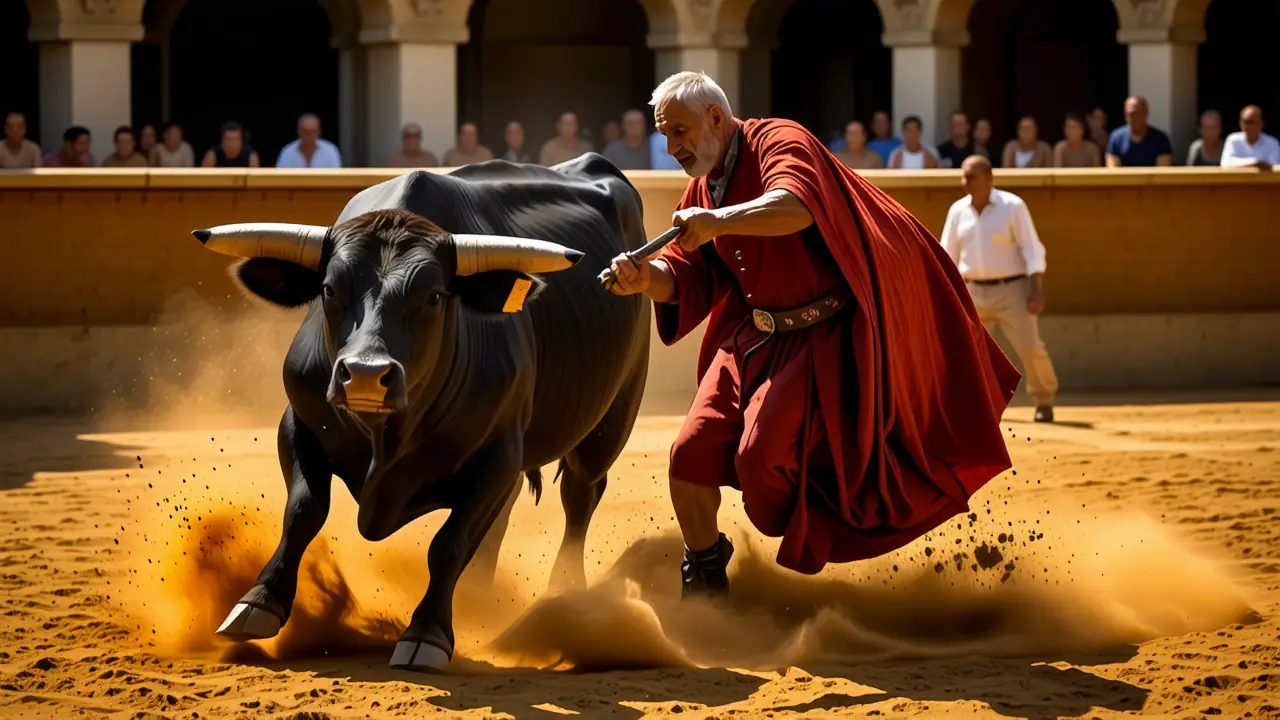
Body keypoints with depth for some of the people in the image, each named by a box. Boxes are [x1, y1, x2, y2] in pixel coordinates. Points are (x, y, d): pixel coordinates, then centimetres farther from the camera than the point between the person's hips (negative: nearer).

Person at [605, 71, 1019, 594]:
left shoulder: (780, 142, -16)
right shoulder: (702, 187, 10)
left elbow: (797, 207, -38)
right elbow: (688, 277, 7)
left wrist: (718, 222, -51)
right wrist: (648, 278, -16)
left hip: (824, 337, -8)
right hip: (755, 334, 8)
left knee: (761, 455, -19)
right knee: (692, 452, -3)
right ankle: (704, 581, 18)